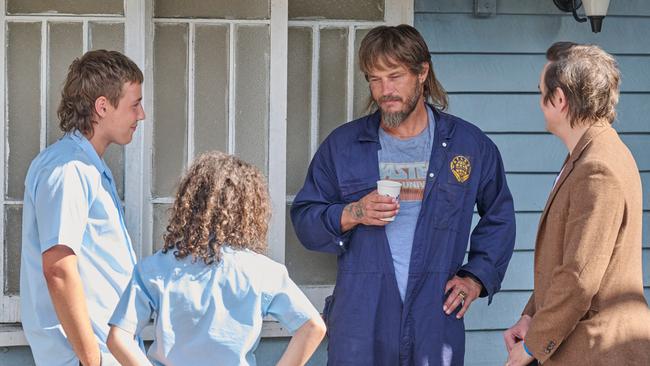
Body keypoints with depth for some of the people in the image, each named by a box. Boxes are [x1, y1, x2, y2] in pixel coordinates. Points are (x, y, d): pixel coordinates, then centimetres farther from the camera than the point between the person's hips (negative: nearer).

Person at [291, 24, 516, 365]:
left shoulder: (470, 145, 8)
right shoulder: (342, 145, 7)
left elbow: (498, 218, 20)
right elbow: (304, 219, 7)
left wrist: (476, 277, 9)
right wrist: (352, 215, -11)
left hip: (435, 325, 0)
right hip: (359, 326, 0)